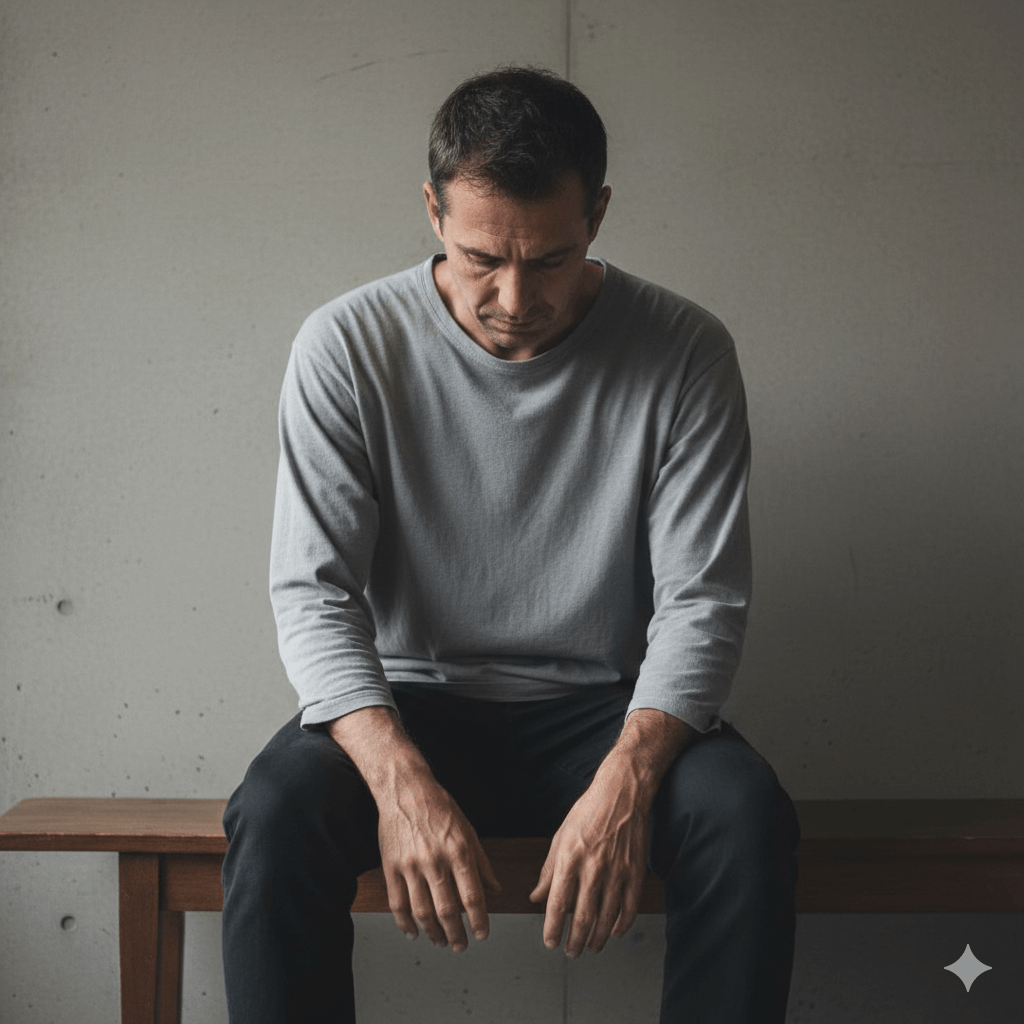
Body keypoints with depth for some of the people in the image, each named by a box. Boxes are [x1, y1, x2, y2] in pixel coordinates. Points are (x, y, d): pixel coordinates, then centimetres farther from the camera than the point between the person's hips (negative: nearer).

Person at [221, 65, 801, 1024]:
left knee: (747, 813, -28)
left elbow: (701, 602, -9)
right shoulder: (347, 346, -9)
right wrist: (400, 779, -30)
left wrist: (625, 779, -28)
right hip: (406, 703, 0)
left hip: (603, 710, 1)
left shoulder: (684, 352, -8)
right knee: (275, 812, -30)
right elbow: (313, 596, -12)